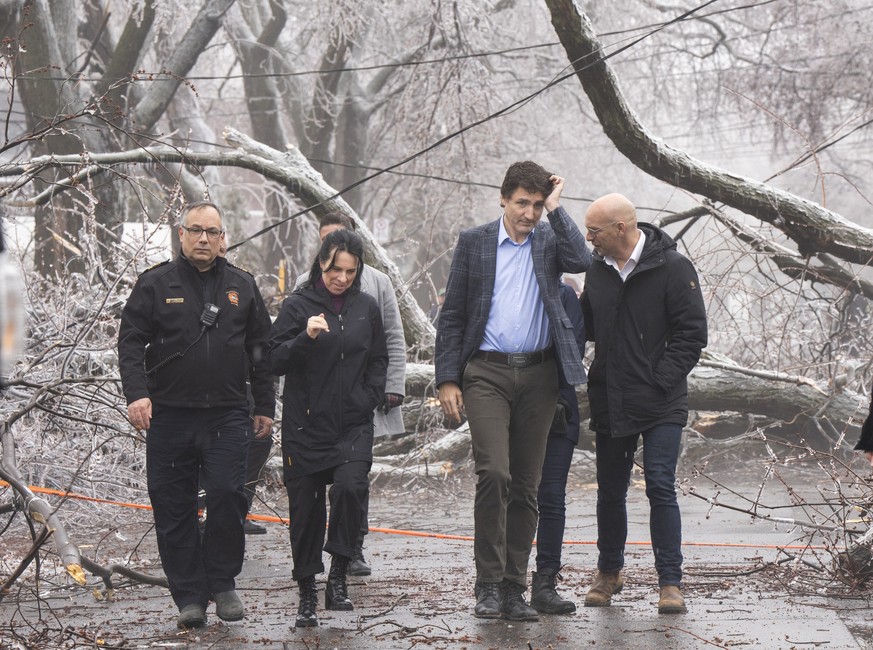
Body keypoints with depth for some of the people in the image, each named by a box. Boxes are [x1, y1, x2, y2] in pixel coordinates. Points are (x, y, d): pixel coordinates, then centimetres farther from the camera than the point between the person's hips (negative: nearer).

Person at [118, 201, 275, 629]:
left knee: (227, 496, -12)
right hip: (170, 416, 0)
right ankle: (189, 597, 9)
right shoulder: (156, 284, 5)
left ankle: (222, 583, 6)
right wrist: (136, 393, -14)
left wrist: (264, 407, 13)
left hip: (227, 417, 1)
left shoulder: (242, 287, 12)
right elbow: (130, 341, 0)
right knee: (174, 509, 1)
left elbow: (261, 350, 16)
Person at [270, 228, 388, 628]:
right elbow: (275, 362, -6)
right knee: (305, 508, 3)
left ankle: (338, 575, -9)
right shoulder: (297, 306, -1)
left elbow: (379, 360, 19)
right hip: (305, 426, -1)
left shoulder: (366, 308, 9)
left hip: (353, 426, 1)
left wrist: (368, 397, 4)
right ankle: (307, 595, 15)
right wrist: (305, 337, -21)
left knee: (350, 486, -23)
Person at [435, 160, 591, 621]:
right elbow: (452, 316, 6)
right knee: (493, 473, -16)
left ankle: (513, 589, 11)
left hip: (538, 376, 2)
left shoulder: (550, 240, 9)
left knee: (525, 486, 5)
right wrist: (447, 380, -1)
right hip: (487, 373, -2)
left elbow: (581, 260, -15)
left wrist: (556, 209, -7)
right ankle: (488, 584, -9)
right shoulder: (474, 242, 7)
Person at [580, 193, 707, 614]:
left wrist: (661, 379, -14)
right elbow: (587, 328, 20)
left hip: (660, 405, -5)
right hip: (609, 402, 5)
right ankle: (608, 572, 27)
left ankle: (670, 583, -3)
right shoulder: (598, 270, 9)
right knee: (610, 490, 12)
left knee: (660, 488, -9)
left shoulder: (672, 267, -9)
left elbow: (692, 332, -10)